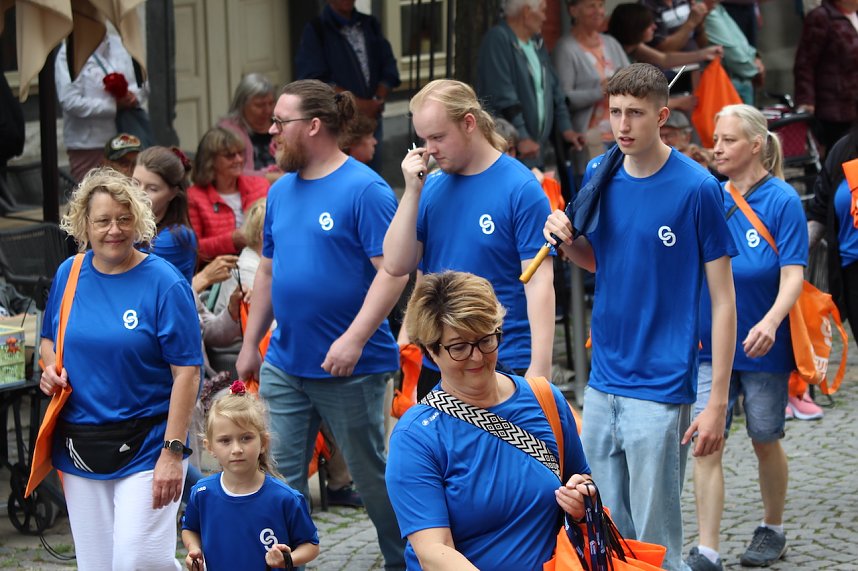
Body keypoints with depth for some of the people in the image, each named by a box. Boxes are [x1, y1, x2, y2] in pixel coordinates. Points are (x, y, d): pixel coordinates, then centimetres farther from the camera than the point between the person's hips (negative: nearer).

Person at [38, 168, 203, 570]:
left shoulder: (163, 283, -10)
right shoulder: (69, 274, 6)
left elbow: (186, 371, -11)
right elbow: (50, 338, 23)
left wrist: (173, 453, -16)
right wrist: (50, 370, -1)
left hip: (145, 446, -5)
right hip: (80, 448, 5)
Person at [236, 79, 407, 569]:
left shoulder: (365, 189, -12)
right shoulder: (282, 191, 10)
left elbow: (393, 271, -18)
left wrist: (354, 338, -25)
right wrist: (250, 343, 17)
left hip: (351, 369, -6)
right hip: (284, 366, 6)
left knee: (372, 476, 8)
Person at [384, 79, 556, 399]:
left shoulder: (521, 189, -10)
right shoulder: (431, 187, 6)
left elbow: (539, 283, -12)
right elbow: (396, 265, 0)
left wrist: (539, 369, -18)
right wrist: (412, 191, -8)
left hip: (505, 368, -5)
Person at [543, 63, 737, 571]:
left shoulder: (698, 188, -11)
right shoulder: (599, 174, 5)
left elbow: (723, 301, -9)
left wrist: (717, 404, -13)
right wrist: (567, 241, -3)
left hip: (661, 390, -5)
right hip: (602, 386, 5)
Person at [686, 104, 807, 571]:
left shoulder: (782, 200, -10)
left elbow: (793, 274, -17)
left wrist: (770, 322, -33)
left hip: (761, 346, -3)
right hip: (710, 344, 3)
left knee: (765, 440, 13)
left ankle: (772, 529, 34)